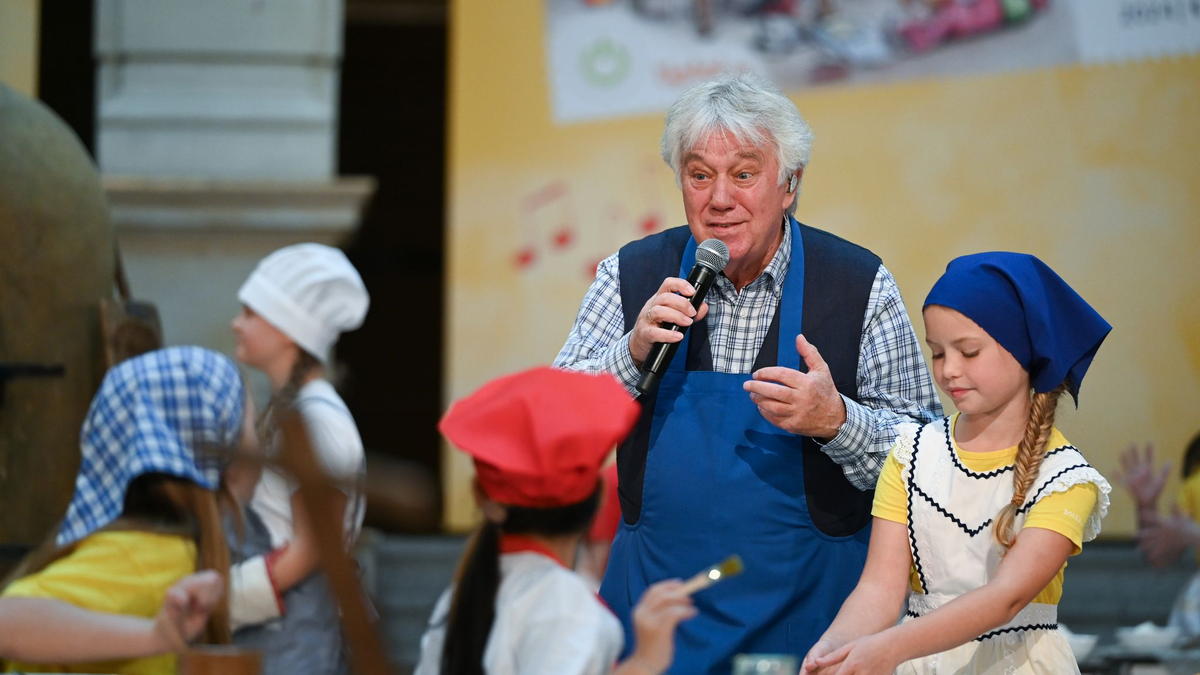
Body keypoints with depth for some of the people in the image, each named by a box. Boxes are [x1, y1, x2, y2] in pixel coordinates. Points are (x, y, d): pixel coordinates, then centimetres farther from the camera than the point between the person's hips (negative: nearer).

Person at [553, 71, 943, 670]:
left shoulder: (861, 287, -6)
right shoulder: (632, 275, 1)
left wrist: (835, 421, -24)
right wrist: (634, 352, -17)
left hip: (807, 609, -1)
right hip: (655, 597, 2)